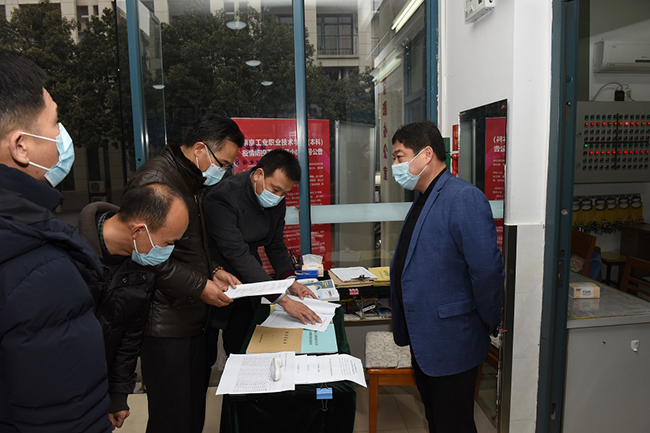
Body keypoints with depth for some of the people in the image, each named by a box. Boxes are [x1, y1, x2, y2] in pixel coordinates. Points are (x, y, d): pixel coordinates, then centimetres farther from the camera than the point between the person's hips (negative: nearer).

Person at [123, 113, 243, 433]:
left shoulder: (196, 182, 14)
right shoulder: (155, 179, -18)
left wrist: (213, 271, 7)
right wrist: (200, 287, -18)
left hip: (193, 319, 9)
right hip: (165, 325, -9)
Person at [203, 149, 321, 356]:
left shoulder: (277, 200, -2)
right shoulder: (222, 199, -25)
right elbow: (238, 254, -30)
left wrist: (290, 280, -9)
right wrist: (283, 300, -32)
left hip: (249, 292, 6)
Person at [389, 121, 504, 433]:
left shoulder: (465, 198, -21)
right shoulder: (423, 200, 10)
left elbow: (486, 270, -24)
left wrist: (487, 326, -12)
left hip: (451, 345, -9)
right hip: (424, 342, 9)